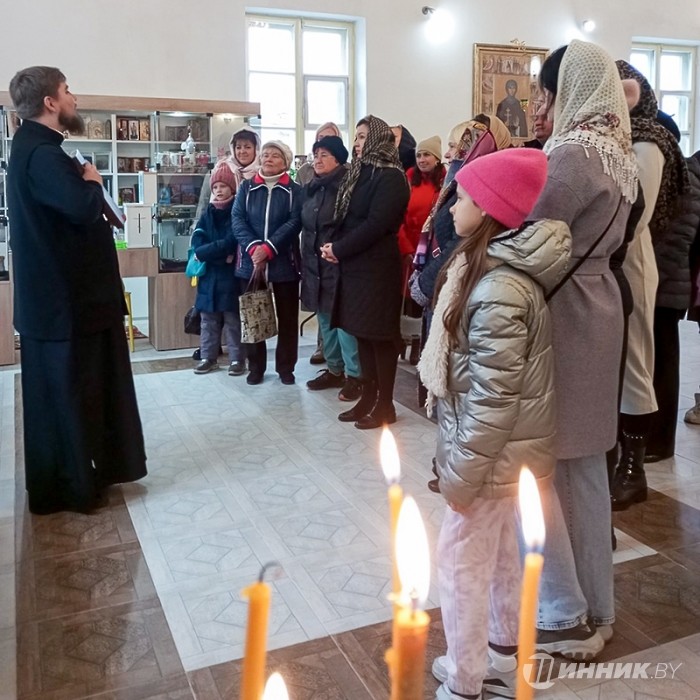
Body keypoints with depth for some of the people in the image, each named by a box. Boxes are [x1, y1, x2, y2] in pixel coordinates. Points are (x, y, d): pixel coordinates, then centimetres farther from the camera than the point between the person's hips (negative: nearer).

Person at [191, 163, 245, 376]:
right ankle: (208, 357, 20)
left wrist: (209, 251, -14)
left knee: (233, 322, 2)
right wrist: (223, 250, -15)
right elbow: (198, 248, -2)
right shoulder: (207, 215, 10)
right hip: (209, 278, 4)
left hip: (231, 278, -4)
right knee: (208, 322, 11)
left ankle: (237, 359, 10)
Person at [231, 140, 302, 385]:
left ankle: (286, 366, 18)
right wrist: (253, 247, -18)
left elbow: (294, 222, -9)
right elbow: (237, 219, -1)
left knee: (287, 317, 5)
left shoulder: (295, 190, 3)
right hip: (250, 262, 2)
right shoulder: (246, 187, 9)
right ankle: (255, 366, 20)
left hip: (284, 262, -2)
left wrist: (268, 248, -20)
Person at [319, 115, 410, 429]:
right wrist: (333, 243, -4)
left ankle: (385, 405, 8)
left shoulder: (390, 177, -11)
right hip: (355, 265, 9)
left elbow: (375, 224, -19)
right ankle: (368, 397, 21)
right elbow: (345, 217, 15)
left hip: (378, 268, -9)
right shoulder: (360, 173, 16)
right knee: (362, 333, 12)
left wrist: (339, 249, -13)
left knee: (379, 335, -2)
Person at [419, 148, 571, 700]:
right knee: (503, 553, 22)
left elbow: (493, 398, -26)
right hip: (507, 449, 10)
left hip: (493, 453, -10)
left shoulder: (498, 290, -27)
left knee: (462, 562, 5)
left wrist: (461, 471, -18)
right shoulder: (495, 267, 5)